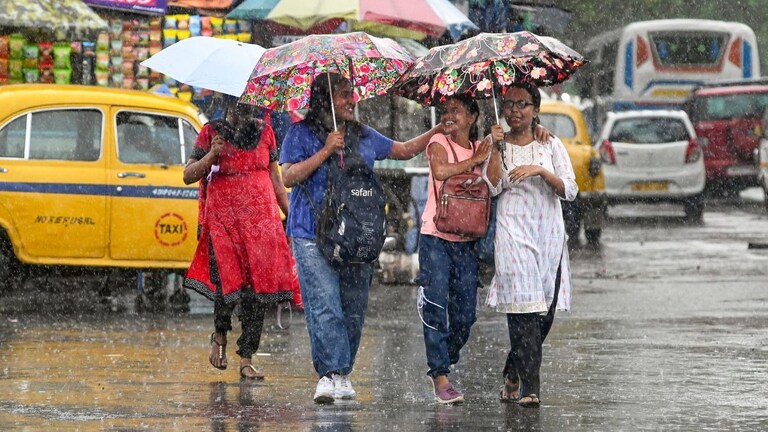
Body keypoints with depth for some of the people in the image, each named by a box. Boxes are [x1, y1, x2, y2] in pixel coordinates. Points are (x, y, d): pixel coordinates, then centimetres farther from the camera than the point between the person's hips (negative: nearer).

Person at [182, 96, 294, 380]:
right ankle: (220, 334, 17)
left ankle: (246, 359, 1)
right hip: (223, 218, -3)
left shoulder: (263, 131, 11)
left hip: (262, 219, 3)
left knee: (259, 284, -5)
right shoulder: (211, 133, 2)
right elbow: (188, 176, 0)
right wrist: (212, 155, -16)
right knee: (229, 282, -15)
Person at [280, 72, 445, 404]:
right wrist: (326, 151, -11)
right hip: (313, 235, -5)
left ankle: (342, 375, 8)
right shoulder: (301, 134, 2)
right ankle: (331, 374, -15)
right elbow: (289, 177, -7)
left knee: (354, 307, 1)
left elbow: (405, 150, 26)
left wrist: (440, 130, 18)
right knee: (325, 305, -14)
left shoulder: (364, 136, 16)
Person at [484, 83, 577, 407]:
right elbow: (493, 186, -6)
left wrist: (540, 171, -13)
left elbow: (570, 191, 1)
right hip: (513, 233, -2)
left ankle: (512, 376, 22)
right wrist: (496, 147, -9)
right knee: (523, 308, -15)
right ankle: (529, 388, -19)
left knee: (545, 312, 2)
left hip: (549, 234, 2)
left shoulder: (550, 145, 10)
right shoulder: (498, 145, 9)